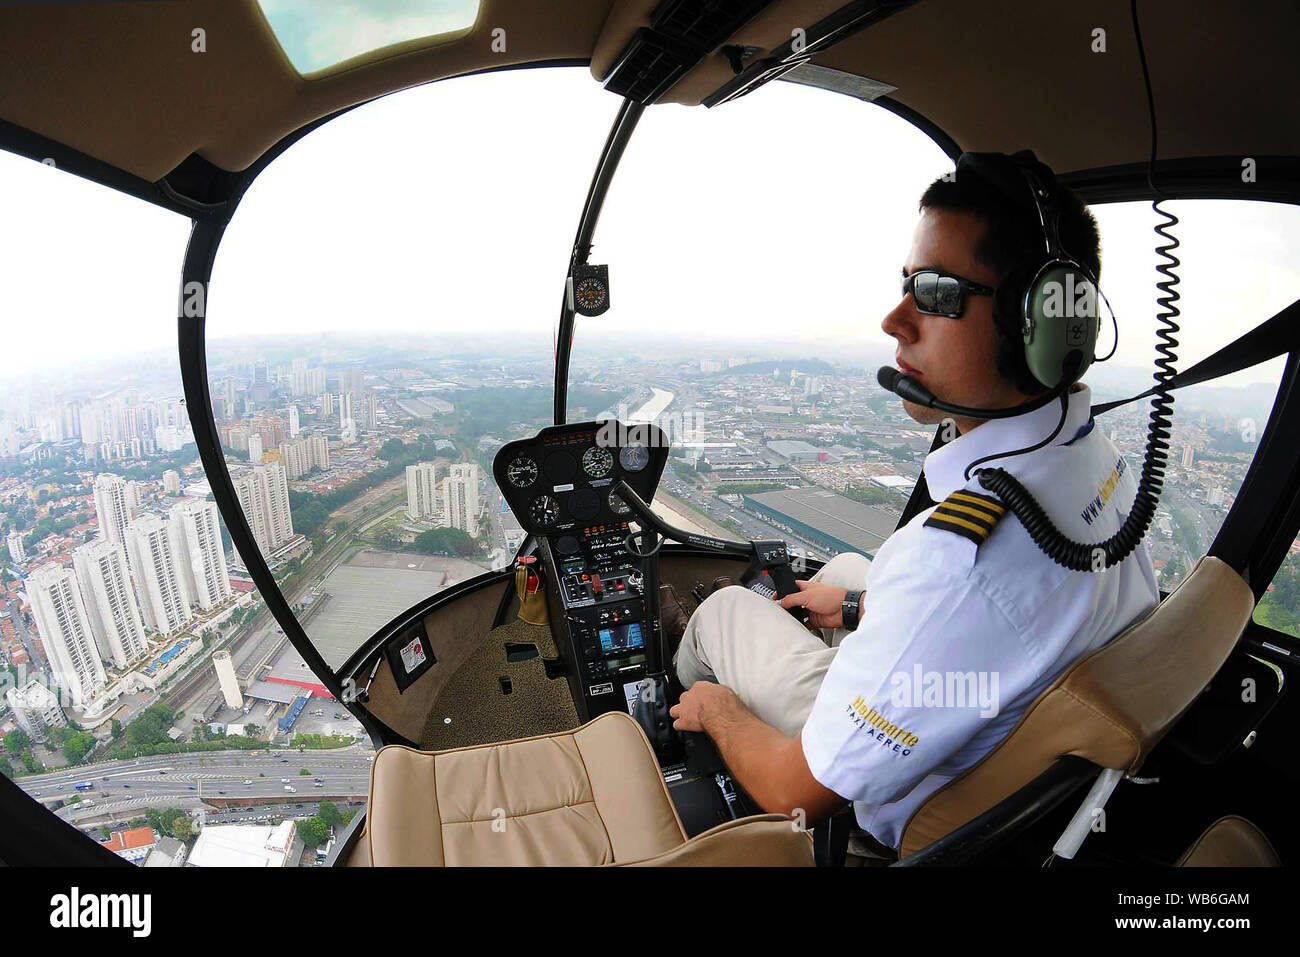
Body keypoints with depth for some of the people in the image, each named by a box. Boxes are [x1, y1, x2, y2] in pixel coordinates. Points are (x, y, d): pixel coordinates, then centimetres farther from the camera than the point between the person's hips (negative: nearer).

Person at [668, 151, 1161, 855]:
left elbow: (799, 795, -30)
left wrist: (718, 710, -10)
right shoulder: (1097, 456, -15)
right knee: (844, 565, 23)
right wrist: (862, 605, 13)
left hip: (913, 821, -7)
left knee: (725, 608, 6)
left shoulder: (958, 555, -44)